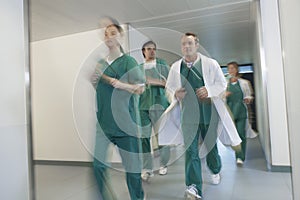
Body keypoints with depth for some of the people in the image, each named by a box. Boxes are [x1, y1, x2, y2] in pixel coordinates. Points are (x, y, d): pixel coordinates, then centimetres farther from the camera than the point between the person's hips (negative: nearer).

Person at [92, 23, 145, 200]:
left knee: (132, 165, 4)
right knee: (98, 164, 1)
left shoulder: (129, 61, -1)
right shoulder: (101, 63, 12)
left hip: (125, 122, -4)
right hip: (103, 122, 4)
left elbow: (141, 88, -8)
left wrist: (121, 84, -23)